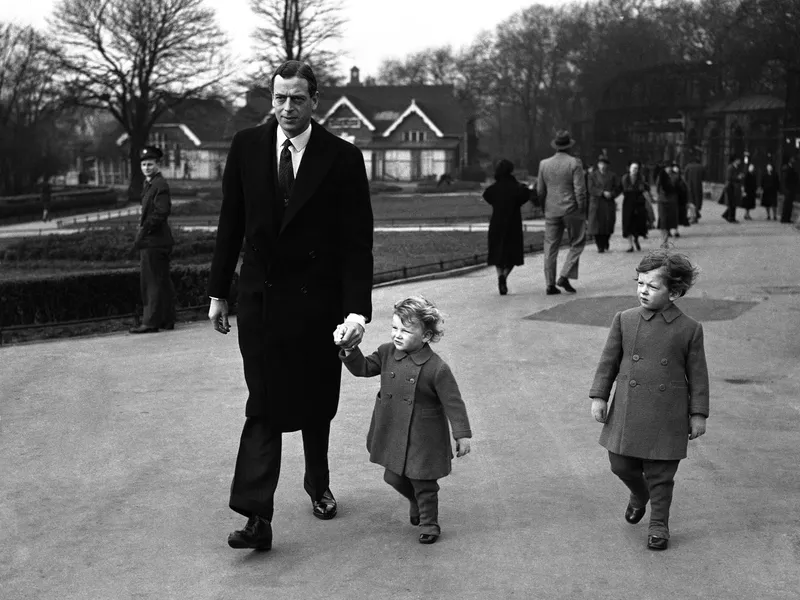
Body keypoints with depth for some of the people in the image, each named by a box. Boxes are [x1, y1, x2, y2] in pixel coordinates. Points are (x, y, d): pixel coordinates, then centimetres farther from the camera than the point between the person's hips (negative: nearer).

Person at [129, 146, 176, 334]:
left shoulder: (160, 185, -13)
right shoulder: (150, 184, 18)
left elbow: (161, 213, -21)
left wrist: (142, 234, -19)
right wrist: (142, 235, 16)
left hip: (154, 241, -10)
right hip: (153, 241, 10)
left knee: (153, 282, -8)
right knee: (163, 282, 11)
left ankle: (151, 322, -6)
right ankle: (167, 320, 16)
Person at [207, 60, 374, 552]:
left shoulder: (343, 158, -7)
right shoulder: (247, 147, 0)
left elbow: (357, 241, -8)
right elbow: (231, 224, 7)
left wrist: (358, 308, -15)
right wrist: (219, 292, 7)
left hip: (318, 300, 0)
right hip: (261, 299, 1)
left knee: (317, 402, 14)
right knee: (264, 405, -5)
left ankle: (318, 483, 37)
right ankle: (257, 516, -6)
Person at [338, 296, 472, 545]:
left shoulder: (437, 368, -20)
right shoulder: (387, 353, -4)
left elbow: (453, 403, -16)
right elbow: (363, 368, 4)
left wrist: (462, 435, -13)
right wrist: (350, 351, -14)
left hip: (423, 438, -6)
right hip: (392, 433, 6)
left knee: (423, 482, 6)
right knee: (394, 477, 19)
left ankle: (429, 524, 26)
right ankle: (416, 502, 47)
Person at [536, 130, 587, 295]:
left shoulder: (544, 164, 3)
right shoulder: (574, 163, -9)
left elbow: (540, 190, 8)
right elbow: (580, 190, -11)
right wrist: (582, 211, -3)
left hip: (551, 211, 4)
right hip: (571, 210, -4)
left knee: (551, 247, 7)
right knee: (577, 244, 10)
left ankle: (550, 284, 7)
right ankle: (564, 277, -3)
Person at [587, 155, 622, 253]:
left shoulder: (612, 175, 10)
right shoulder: (593, 175, 7)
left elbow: (619, 188, 8)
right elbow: (591, 189, -4)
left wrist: (612, 194, -10)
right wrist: (603, 193, -16)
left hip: (609, 204, 1)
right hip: (596, 203, -1)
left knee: (608, 225, -2)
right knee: (597, 225, -8)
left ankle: (605, 241, 25)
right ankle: (600, 246, -3)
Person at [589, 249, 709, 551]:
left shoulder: (689, 328, -4)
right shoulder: (625, 320, 1)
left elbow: (698, 374, 1)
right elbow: (608, 361, 7)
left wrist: (698, 414, 0)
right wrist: (599, 396, 3)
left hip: (667, 416, -2)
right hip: (627, 412, 2)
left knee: (661, 475, 4)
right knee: (621, 464, 9)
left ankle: (658, 524, 23)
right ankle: (639, 496, 41)